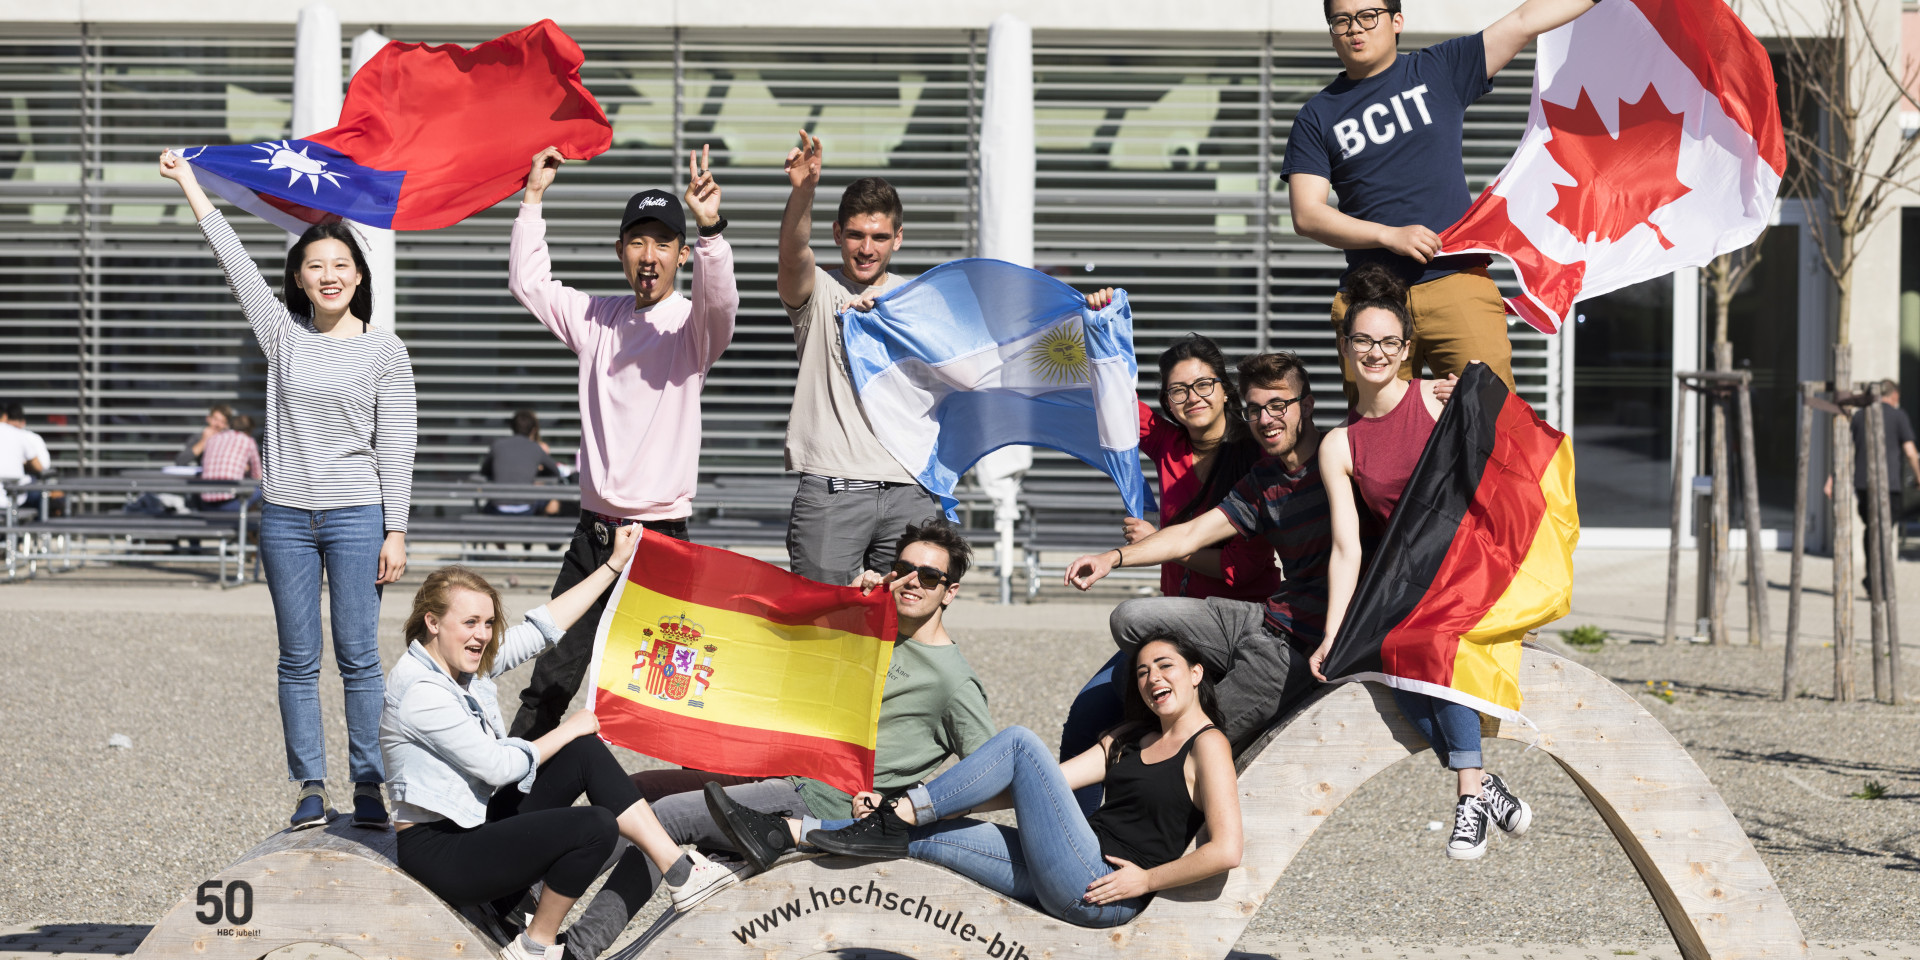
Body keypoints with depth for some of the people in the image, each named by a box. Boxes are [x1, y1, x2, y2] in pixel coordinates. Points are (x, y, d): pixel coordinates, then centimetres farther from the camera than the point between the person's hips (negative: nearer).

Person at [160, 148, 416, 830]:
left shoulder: (386, 352, 1)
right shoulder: (284, 335, 8)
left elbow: (396, 450, -1)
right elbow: (236, 263, 5)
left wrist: (395, 531, -6)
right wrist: (190, 186, 3)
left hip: (356, 517, -3)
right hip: (286, 518, 3)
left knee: (359, 658, -2)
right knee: (298, 660, 5)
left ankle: (368, 786, 3)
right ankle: (310, 786, 9)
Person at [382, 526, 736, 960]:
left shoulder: (466, 664, 6)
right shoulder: (419, 692, -21)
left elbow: (542, 629, 11)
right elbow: (497, 767, -19)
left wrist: (614, 565, 13)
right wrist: (566, 731, -4)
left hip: (478, 822, 10)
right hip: (439, 851, -10)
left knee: (587, 751, 0)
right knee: (595, 827, -22)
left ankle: (678, 870, -2)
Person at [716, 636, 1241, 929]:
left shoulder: (1207, 747, 0)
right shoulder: (1128, 740, 25)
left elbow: (1226, 850, -13)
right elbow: (1050, 783, 20)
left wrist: (1146, 880, -11)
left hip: (1098, 892, -8)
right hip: (1054, 882, 8)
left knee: (1020, 742, -13)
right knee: (924, 831, 2)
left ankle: (898, 818, -8)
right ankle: (782, 836, 3)